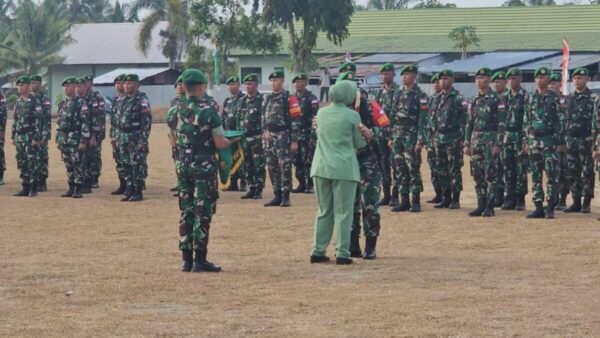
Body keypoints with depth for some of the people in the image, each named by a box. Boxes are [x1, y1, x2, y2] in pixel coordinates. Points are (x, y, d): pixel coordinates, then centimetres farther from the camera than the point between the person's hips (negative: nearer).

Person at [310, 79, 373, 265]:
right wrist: (366, 136, 20)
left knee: (324, 211, 14)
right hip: (344, 168, -5)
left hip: (321, 167, 5)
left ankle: (318, 251, 13)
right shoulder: (352, 116, -7)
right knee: (343, 212, 1)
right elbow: (358, 144, 0)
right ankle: (342, 253, -1)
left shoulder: (321, 113, 7)